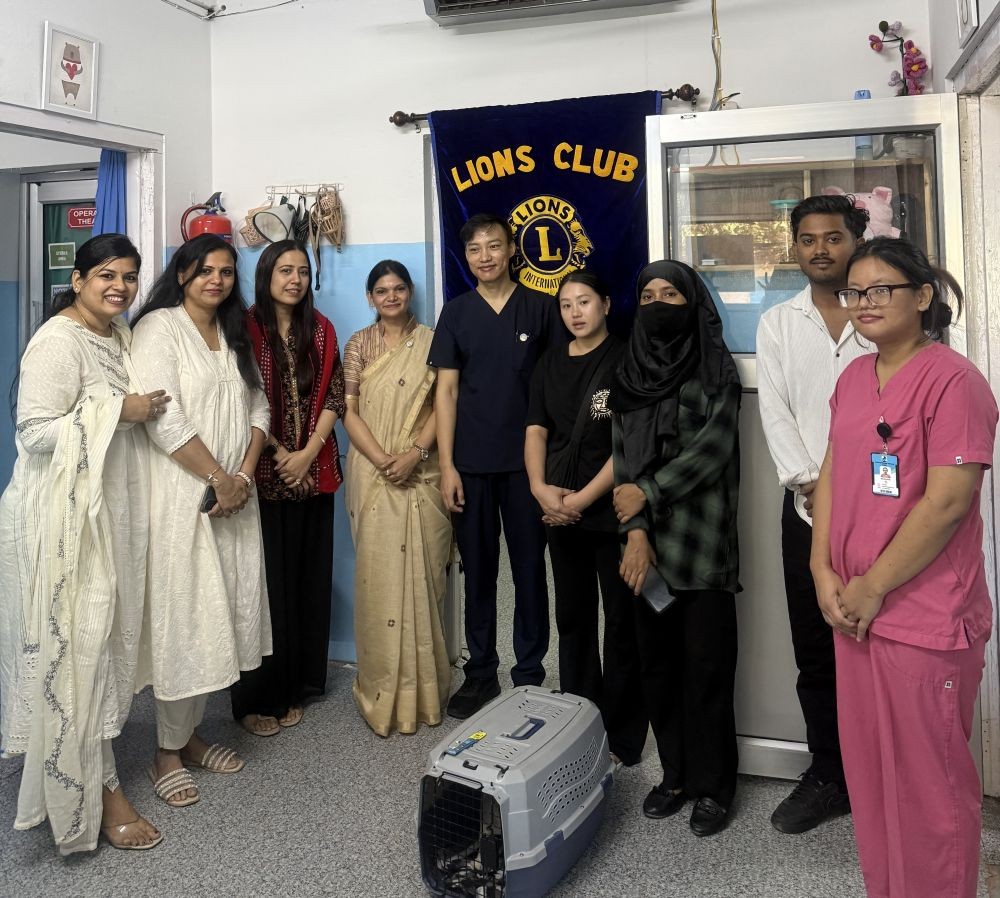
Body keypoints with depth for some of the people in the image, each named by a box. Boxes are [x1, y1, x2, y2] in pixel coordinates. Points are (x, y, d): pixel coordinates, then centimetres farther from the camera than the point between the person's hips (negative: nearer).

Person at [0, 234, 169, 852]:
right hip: (66, 517, -9)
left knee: (108, 635, 16)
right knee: (79, 644, -1)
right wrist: (119, 410, -21)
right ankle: (98, 790, 10)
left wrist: (145, 407, 5)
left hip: (111, 511, 9)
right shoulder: (57, 342, -16)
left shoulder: (120, 336, 11)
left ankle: (97, 755, 33)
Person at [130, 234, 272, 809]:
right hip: (182, 497, -7)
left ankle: (191, 735, 25)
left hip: (235, 497, 7)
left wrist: (246, 473, -4)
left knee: (220, 616, 10)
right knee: (183, 620, -2)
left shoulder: (235, 335, 16)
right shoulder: (159, 328, -6)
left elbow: (258, 406, 11)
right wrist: (220, 477, -14)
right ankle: (168, 754, 13)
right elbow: (165, 421, -16)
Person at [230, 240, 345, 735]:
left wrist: (308, 452, -7)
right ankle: (257, 697, 13)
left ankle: (294, 688, 21)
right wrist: (277, 452, -10)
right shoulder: (246, 328, -2)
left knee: (308, 580, 7)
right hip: (262, 475, -4)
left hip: (313, 473, 4)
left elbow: (334, 397, 4)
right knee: (265, 582, 0)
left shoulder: (321, 330, 9)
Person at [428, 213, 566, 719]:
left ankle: (530, 674, 18)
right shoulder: (456, 313, 6)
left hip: (526, 460, -1)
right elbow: (446, 391, 4)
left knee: (529, 568, 6)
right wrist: (447, 465, -3)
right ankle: (480, 672, 21)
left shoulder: (539, 308, 2)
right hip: (471, 463, 2)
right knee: (477, 569, 9)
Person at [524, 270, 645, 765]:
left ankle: (622, 736, 15)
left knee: (621, 622, 3)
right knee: (572, 618, 14)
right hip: (561, 513, 5)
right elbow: (536, 431, 8)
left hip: (611, 512, -5)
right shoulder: (550, 363, 11)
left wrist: (583, 498, -14)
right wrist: (540, 488, -8)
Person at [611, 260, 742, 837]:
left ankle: (713, 784, 15)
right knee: (658, 664, 9)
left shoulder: (717, 368, 1)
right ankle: (676, 774, 24)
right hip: (649, 542, 4)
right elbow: (623, 454, 5)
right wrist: (635, 530, -5)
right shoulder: (630, 372, 12)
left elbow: (716, 444, -9)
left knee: (707, 665, 0)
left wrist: (649, 491, -10)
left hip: (702, 541, -4)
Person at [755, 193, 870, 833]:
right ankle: (828, 776, 21)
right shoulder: (778, 323, 10)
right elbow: (775, 413, 3)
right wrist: (811, 486, -8)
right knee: (816, 652, 8)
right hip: (808, 509, 3)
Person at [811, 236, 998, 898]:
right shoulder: (854, 377, 11)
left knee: (929, 784, 7)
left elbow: (947, 501, -18)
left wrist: (874, 587, -13)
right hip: (854, 610, 7)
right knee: (867, 770, 18)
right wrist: (825, 573, 1)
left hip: (926, 617, -7)